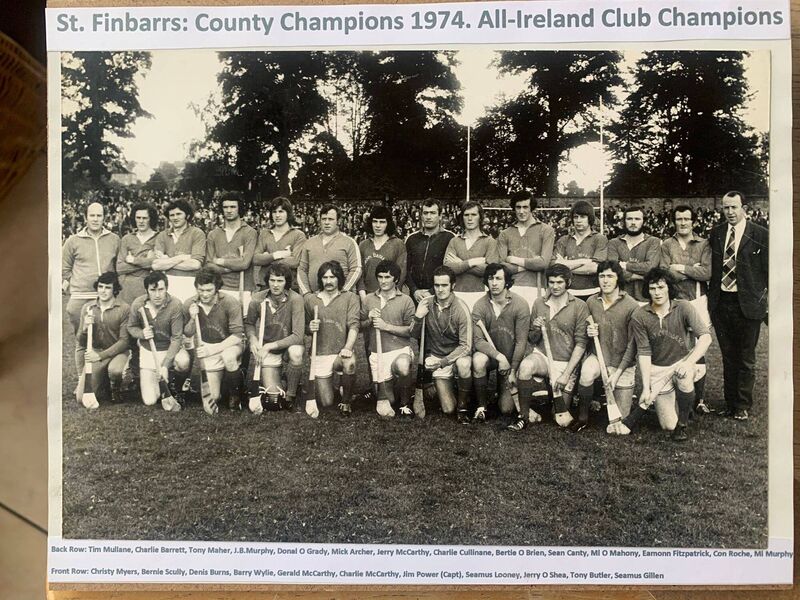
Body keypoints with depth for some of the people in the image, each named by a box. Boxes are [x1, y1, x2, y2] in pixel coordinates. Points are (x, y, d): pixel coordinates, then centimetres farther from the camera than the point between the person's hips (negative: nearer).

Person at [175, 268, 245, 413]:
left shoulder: (230, 303, -20)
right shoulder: (189, 304, -10)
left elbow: (238, 335, -20)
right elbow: (187, 336, -1)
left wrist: (214, 348, -29)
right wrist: (192, 319, -21)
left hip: (229, 344, -2)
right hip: (208, 348, 2)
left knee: (228, 357, -39)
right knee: (213, 398, -6)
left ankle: (235, 393, -12)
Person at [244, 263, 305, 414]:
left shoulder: (295, 299, -21)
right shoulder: (258, 299, -13)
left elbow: (298, 335, -25)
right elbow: (249, 324, 5)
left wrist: (270, 345, -29)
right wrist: (253, 339, -16)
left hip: (289, 345, -1)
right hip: (267, 349, 1)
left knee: (296, 353, -39)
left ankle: (291, 394, -12)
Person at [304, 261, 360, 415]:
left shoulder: (350, 298, 2)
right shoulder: (309, 299, 8)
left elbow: (354, 325, -10)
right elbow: (304, 329, 14)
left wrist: (348, 347, -26)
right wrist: (310, 328, -11)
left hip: (341, 353, -2)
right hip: (319, 355, 2)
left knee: (349, 363, -38)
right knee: (326, 403, -2)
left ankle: (346, 401, -9)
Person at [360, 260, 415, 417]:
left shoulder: (405, 301, 0)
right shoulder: (368, 300, 8)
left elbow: (411, 330, -5)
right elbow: (361, 328, 13)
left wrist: (387, 326, -12)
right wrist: (369, 320, -8)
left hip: (400, 350, -2)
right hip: (377, 353, 2)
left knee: (402, 367, -41)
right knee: (385, 411, -3)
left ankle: (405, 403, -10)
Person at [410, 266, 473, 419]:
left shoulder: (461, 308, -17)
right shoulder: (425, 304, -6)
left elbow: (466, 346, -18)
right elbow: (414, 336, 2)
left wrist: (442, 361, -26)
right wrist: (418, 318, -17)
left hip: (457, 354, -2)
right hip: (435, 356, 2)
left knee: (463, 364, -40)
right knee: (448, 409, -9)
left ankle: (463, 402, -11)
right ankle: (448, 387, 27)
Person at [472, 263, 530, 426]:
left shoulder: (520, 305, -15)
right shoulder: (479, 306, -12)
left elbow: (521, 342, -13)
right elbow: (478, 340, -17)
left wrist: (513, 371, -15)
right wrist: (499, 356, -31)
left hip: (512, 358, 0)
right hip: (489, 353, 1)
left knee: (507, 408, -9)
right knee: (478, 360, -38)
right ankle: (481, 405, -14)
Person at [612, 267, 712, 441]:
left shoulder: (683, 308, -12)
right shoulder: (639, 316, -10)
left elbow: (705, 337, -20)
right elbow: (644, 352, -9)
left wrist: (689, 363, -35)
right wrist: (646, 387, -14)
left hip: (682, 362, 0)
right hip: (657, 369, 0)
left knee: (683, 374, -37)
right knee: (668, 425, -6)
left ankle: (683, 424, -14)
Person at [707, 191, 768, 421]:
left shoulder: (760, 235, -5)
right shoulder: (716, 234, 6)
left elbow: (769, 270, -4)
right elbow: (711, 269, 8)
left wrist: (770, 301, -6)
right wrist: (709, 298, 1)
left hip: (747, 305, -4)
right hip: (720, 303, 4)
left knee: (746, 359, 8)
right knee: (728, 358, 15)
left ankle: (743, 407, 21)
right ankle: (730, 404, 27)